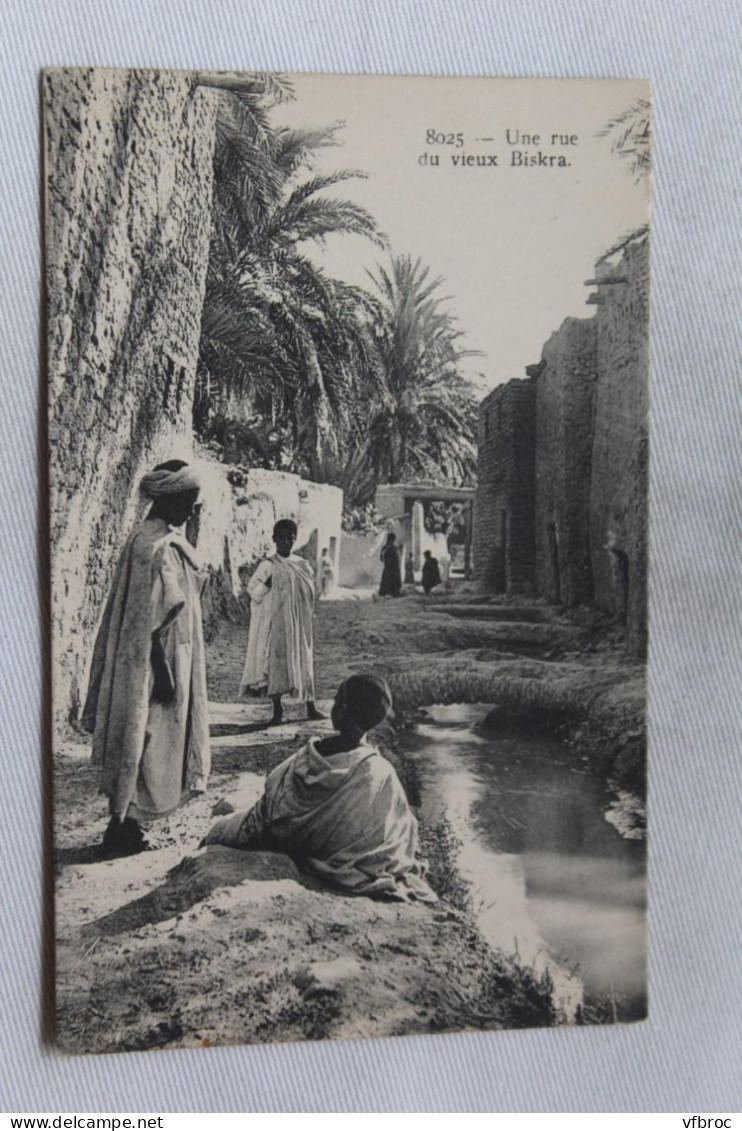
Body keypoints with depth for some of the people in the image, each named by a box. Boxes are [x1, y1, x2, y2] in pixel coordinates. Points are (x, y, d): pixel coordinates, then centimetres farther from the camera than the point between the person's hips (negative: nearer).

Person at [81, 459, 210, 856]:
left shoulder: (148, 537, 10)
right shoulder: (160, 547, -20)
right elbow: (156, 621, -23)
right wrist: (165, 673, -20)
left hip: (138, 663, 10)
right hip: (153, 666, -10)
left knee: (139, 745, 17)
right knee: (146, 743, 1)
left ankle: (124, 824, 27)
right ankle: (123, 829, 12)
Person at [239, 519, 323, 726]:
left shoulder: (303, 565, 5)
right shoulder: (268, 566, -4)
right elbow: (252, 591, -6)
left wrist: (308, 617, 7)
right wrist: (266, 585, -23)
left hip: (298, 624, 3)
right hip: (275, 623, -3)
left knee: (303, 661, 5)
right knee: (275, 662, 0)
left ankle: (311, 708, 14)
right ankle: (277, 710, 11)